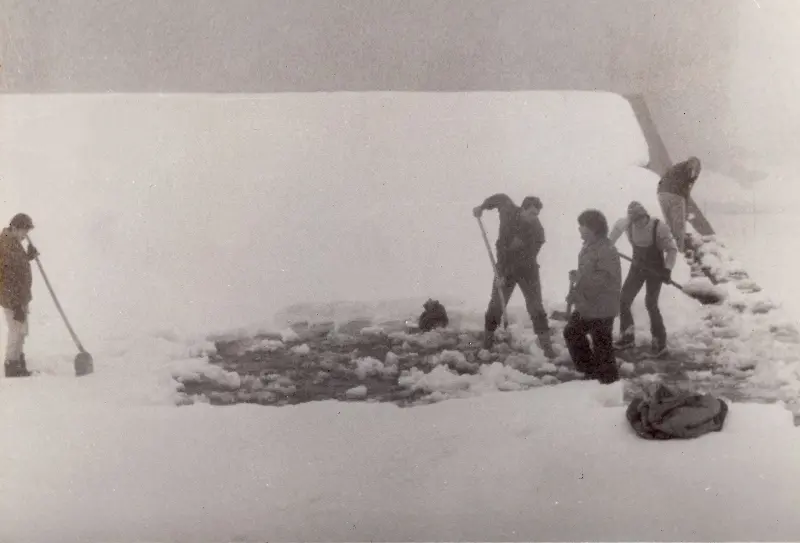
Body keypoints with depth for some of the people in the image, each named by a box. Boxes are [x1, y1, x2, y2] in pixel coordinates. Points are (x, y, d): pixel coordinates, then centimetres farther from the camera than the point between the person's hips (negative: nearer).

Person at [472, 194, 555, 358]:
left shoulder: (537, 231, -22)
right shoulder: (508, 211, -13)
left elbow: (527, 258, -25)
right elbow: (500, 198, 11)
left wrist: (504, 275, -30)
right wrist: (482, 207, 2)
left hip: (527, 271, -2)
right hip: (504, 268, 2)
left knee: (535, 307, -7)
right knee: (496, 306, 2)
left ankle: (546, 345, -4)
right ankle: (486, 343, 14)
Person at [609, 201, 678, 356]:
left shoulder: (659, 227, -26)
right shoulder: (627, 224, -15)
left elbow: (672, 249, -18)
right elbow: (618, 226, 11)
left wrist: (667, 269, -29)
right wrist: (609, 244, 16)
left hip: (656, 269, -5)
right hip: (637, 266, 5)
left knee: (651, 304, -13)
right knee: (624, 300, 4)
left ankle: (660, 341, 4)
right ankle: (627, 336, 24)